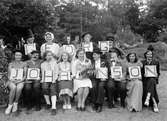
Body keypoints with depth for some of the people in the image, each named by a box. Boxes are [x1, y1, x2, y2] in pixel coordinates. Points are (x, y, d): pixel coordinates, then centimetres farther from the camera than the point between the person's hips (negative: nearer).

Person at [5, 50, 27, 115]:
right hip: (11, 81, 0)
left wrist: (20, 80, -10)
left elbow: (25, 75, 5)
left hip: (20, 81, 0)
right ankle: (10, 105, -20)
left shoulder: (24, 64, 9)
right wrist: (12, 80, -11)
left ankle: (15, 103, -13)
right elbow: (9, 75, 7)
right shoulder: (11, 64, 11)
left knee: (19, 88, -35)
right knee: (13, 88, -35)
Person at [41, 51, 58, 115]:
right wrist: (42, 79, -4)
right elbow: (42, 73, 13)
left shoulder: (54, 63, 14)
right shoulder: (43, 64, 18)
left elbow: (56, 72, 6)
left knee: (53, 90, -23)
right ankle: (48, 103, -4)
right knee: (45, 88, -25)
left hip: (52, 80, -1)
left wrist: (54, 79, -9)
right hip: (45, 80, 2)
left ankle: (54, 108, -28)